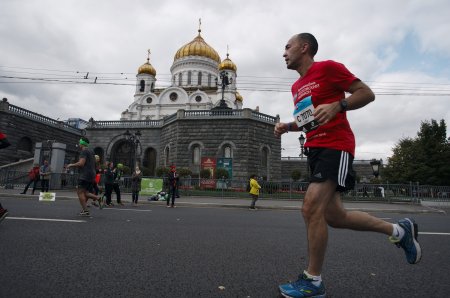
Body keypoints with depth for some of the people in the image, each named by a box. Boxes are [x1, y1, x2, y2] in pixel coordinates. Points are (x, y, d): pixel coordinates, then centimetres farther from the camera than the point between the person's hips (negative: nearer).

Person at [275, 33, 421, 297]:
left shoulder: (328, 67, -3)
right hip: (315, 149, 9)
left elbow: (367, 93, -4)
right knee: (334, 216, 8)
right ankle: (399, 230, 29)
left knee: (311, 208, -18)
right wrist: (288, 126, 10)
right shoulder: (297, 87, 20)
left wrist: (337, 105, -21)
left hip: (336, 145, -9)